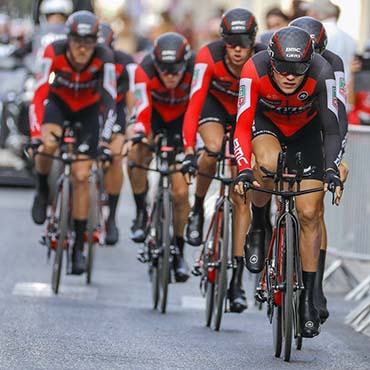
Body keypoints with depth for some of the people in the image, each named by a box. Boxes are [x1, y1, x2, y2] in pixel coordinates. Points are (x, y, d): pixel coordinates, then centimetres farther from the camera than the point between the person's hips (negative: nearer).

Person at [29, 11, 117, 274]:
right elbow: (39, 95, -35)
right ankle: (42, 190, 0)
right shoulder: (54, 53, -31)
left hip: (87, 109, 0)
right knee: (49, 144, -33)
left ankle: (79, 248, 2)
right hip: (58, 102, 0)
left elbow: (109, 101, -33)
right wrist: (37, 135, -46)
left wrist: (105, 141, -44)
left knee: (81, 176, -9)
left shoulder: (104, 58, -31)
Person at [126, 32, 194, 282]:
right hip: (154, 114, 0)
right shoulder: (145, 71, -31)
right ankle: (141, 210, -15)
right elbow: (143, 109, -39)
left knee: (181, 192, -6)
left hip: (180, 119, 1)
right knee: (136, 151, -36)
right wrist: (139, 132, -59)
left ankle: (178, 250, 14)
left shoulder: (195, 71, -30)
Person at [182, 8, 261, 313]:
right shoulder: (209, 57, -32)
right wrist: (189, 151, -45)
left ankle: (237, 278, -2)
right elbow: (194, 105, -35)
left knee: (242, 198, -6)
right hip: (215, 104, 0)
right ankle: (198, 208, -8)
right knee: (214, 148, -37)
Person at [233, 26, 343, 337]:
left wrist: (332, 171, -44)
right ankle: (257, 227, -8)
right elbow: (242, 125, -33)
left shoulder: (321, 73, -34)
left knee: (309, 213, -6)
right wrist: (244, 170, -47)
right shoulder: (255, 70, -34)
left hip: (305, 131, 1)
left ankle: (308, 297, 6)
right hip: (266, 123, -1)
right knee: (268, 163, -37)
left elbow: (332, 128, -29)